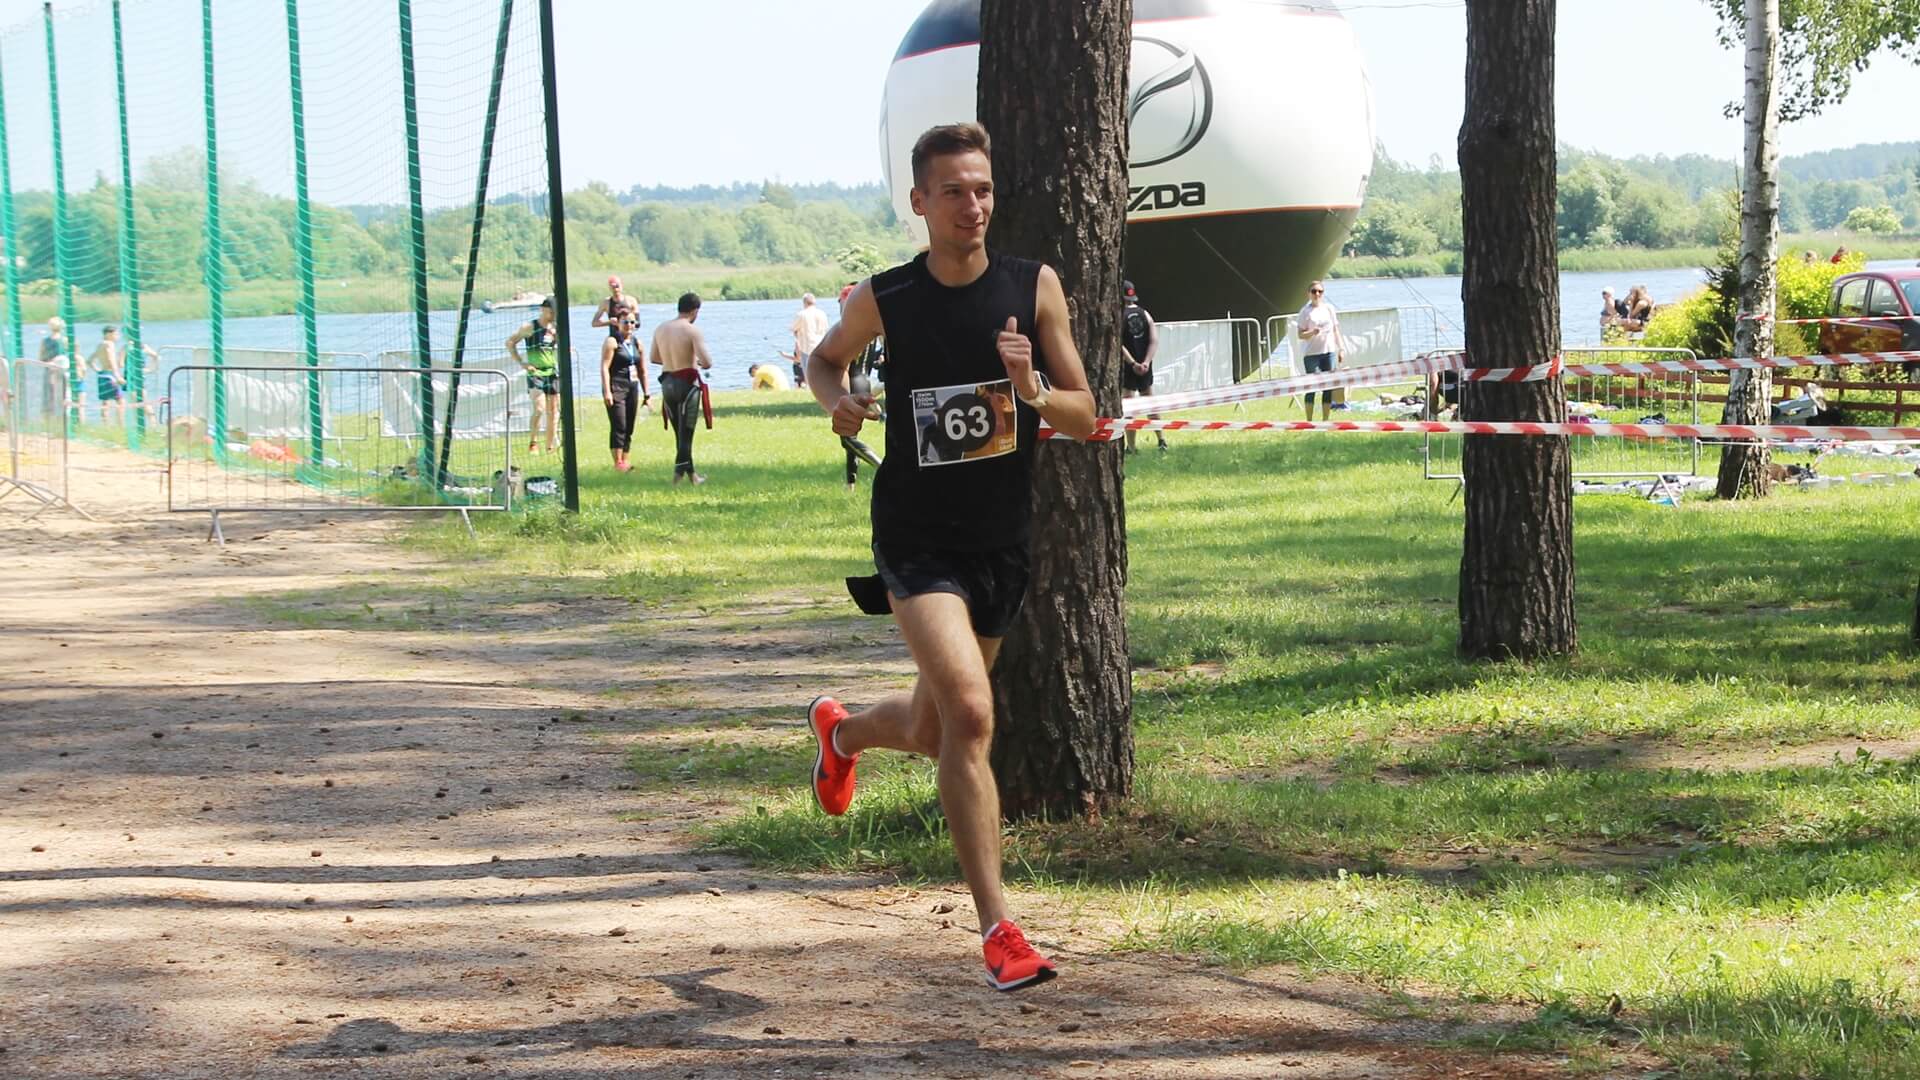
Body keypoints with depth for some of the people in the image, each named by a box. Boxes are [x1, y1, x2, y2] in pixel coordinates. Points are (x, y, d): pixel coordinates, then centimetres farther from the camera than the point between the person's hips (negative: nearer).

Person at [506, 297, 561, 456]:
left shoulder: (555, 328, 9)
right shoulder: (530, 327, -5)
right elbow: (510, 342, -2)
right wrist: (521, 363, -8)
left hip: (552, 373, 5)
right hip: (535, 373, -5)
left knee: (553, 411, 7)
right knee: (539, 408, -19)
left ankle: (550, 447, 15)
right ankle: (533, 442, -7)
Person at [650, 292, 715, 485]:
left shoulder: (660, 329, 5)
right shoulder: (693, 331, -15)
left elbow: (654, 358, 16)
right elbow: (707, 362, -20)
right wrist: (701, 364, 3)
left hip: (667, 383, 6)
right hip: (687, 384, -6)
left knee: (680, 432, 16)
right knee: (686, 433, 1)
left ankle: (690, 472, 22)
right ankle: (679, 472, -3)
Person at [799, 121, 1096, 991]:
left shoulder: (1034, 287, -3)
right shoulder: (883, 299, -6)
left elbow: (1084, 417, 0)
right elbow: (826, 356, 16)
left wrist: (1031, 394, -21)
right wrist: (837, 399, -7)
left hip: (1004, 541, 3)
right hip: (917, 537, -3)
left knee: (933, 731, 17)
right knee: (969, 712, -22)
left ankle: (843, 730, 54)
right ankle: (998, 929, -17)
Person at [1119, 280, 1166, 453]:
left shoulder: (1119, 316, -9)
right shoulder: (1145, 314, 5)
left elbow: (1119, 344, -18)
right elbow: (1154, 341, -2)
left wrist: (1132, 363, -17)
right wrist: (1146, 362, -9)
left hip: (1127, 366, -5)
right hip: (1145, 366, 5)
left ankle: (1131, 446, -4)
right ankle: (1162, 439, 17)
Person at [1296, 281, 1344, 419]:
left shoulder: (1329, 308, 9)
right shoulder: (1306, 312, -3)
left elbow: (1335, 329, 14)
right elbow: (1301, 335, -6)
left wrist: (1341, 348, 11)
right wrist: (1312, 332, -25)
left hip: (1329, 351, 4)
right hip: (1312, 353, -4)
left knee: (1329, 387, 4)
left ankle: (1325, 420, 11)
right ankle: (1309, 422, 0)